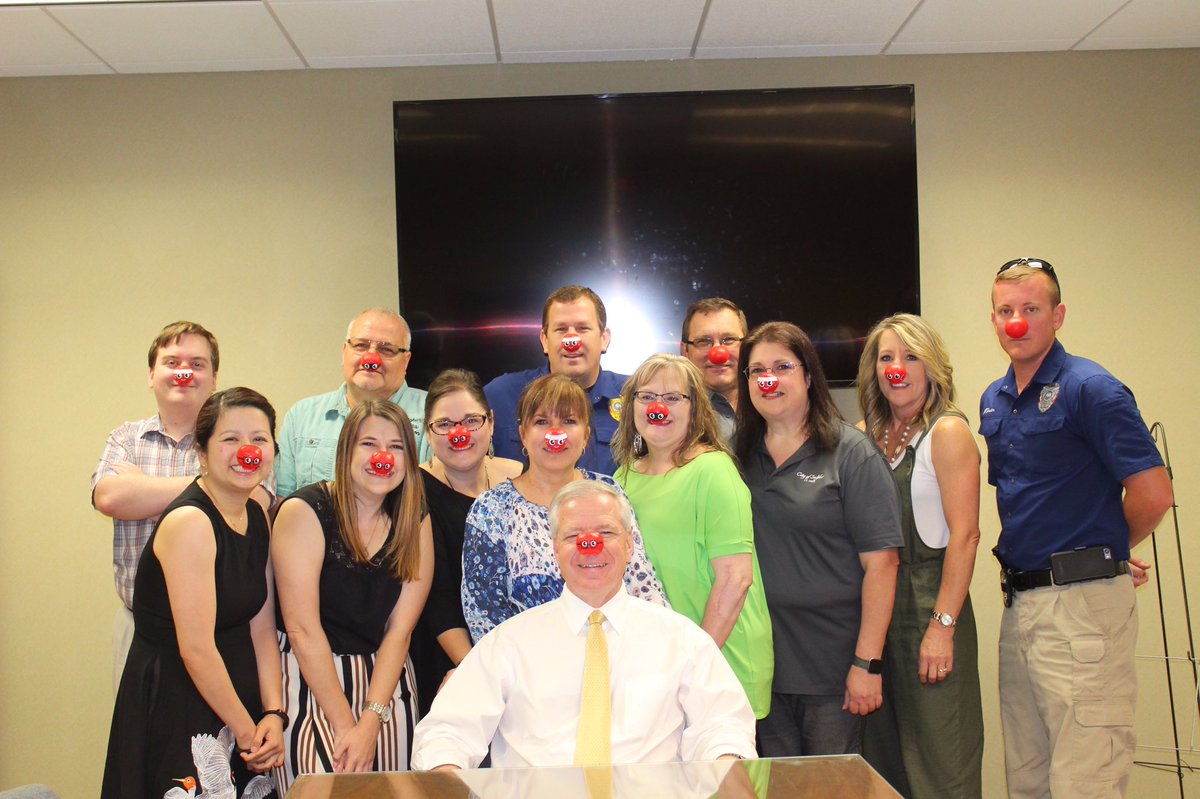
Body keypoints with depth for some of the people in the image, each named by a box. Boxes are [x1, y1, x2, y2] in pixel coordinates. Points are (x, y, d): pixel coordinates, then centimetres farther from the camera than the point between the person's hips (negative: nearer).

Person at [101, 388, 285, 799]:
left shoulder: (258, 517, 5)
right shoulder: (189, 522, -18)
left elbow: (262, 630, 4)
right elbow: (196, 649, -20)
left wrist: (273, 714, -6)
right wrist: (246, 730, -12)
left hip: (238, 700, 7)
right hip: (175, 708, -7)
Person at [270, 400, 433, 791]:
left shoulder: (415, 521, 2)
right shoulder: (305, 511, -10)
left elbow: (400, 630, -3)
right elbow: (303, 629, -13)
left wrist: (371, 722, -13)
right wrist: (345, 724, -14)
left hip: (385, 681, 4)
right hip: (310, 679, -4)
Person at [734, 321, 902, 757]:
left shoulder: (850, 452, -6)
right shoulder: (741, 454, 6)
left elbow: (880, 560, -10)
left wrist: (867, 662, -14)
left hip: (832, 665, -4)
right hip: (762, 663, 4)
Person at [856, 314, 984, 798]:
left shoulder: (947, 432, -6)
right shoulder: (865, 437, 10)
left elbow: (964, 535, -13)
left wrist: (942, 625, -18)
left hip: (929, 601, -6)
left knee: (940, 757, 0)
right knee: (882, 754, 14)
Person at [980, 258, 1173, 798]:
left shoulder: (1089, 388, -11)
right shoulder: (994, 400, 14)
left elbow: (1153, 494, -16)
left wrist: (1107, 552, 2)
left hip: (1081, 604, -8)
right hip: (1019, 601, 8)